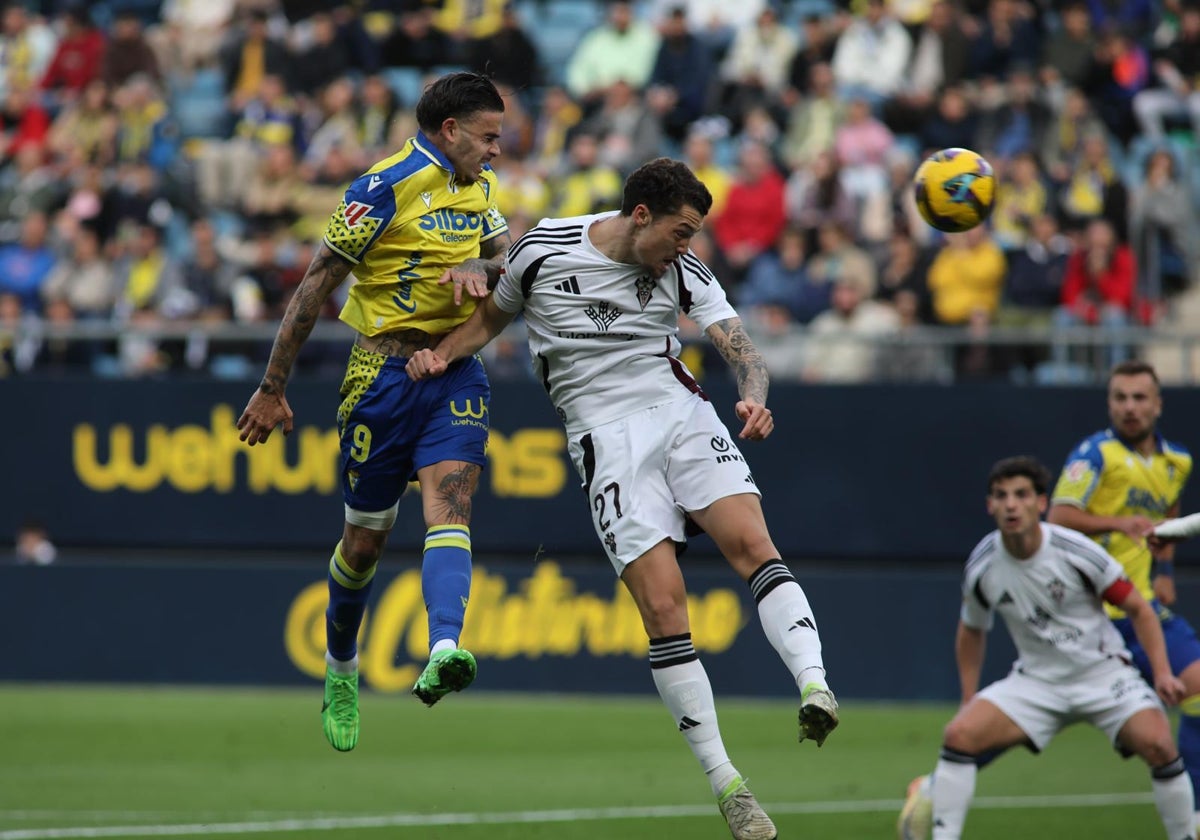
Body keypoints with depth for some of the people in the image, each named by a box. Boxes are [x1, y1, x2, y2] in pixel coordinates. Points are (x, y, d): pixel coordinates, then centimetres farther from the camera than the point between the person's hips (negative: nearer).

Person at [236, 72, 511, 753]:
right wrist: (273, 389, -9)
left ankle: (445, 650, -41)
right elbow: (317, 286, -9)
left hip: (457, 373, 4)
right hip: (386, 372, -4)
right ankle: (341, 670, 30)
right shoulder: (388, 187, -11)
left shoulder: (478, 186, 11)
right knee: (366, 538, 6)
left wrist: (480, 266, -10)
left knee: (449, 500, -20)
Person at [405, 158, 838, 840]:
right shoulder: (543, 251, 0)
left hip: (683, 414, 2)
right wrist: (440, 353, -2)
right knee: (663, 605, -12)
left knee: (752, 543, -25)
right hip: (607, 441, -2)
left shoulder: (683, 271, 4)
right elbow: (491, 317, 17)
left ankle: (815, 686, -37)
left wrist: (754, 398, -26)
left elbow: (742, 349, -4)